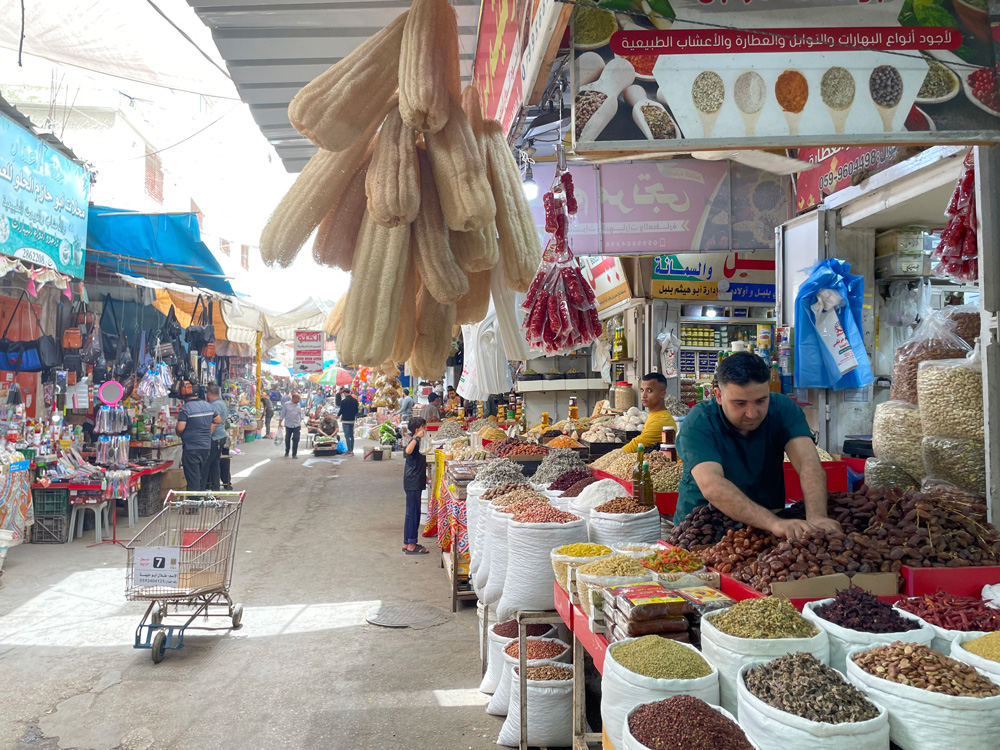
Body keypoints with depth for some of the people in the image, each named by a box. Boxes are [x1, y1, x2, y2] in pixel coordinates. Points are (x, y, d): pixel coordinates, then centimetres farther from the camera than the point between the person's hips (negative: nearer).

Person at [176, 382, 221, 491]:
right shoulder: (208, 405, 7)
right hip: (207, 447, 6)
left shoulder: (185, 408, -14)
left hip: (191, 448, -6)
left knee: (192, 479, -2)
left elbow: (180, 428, -20)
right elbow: (219, 420, 18)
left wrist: (178, 434, 0)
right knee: (203, 477, 16)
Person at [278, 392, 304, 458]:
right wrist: (280, 423, -3)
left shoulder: (299, 405, 8)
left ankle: (294, 454, 1)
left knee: (296, 439, -6)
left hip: (297, 425, 2)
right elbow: (282, 414, 1)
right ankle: (286, 453, 26)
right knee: (287, 439, 9)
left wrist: (300, 423, 16)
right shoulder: (286, 404, -1)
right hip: (288, 425, -2)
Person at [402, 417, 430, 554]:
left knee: (414, 513, 13)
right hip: (412, 482, -10)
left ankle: (408, 542, 20)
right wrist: (417, 437, -37)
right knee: (412, 512, -5)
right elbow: (408, 450, -40)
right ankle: (410, 544, 0)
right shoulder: (414, 441, -15)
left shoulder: (419, 442, 15)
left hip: (417, 481, 10)